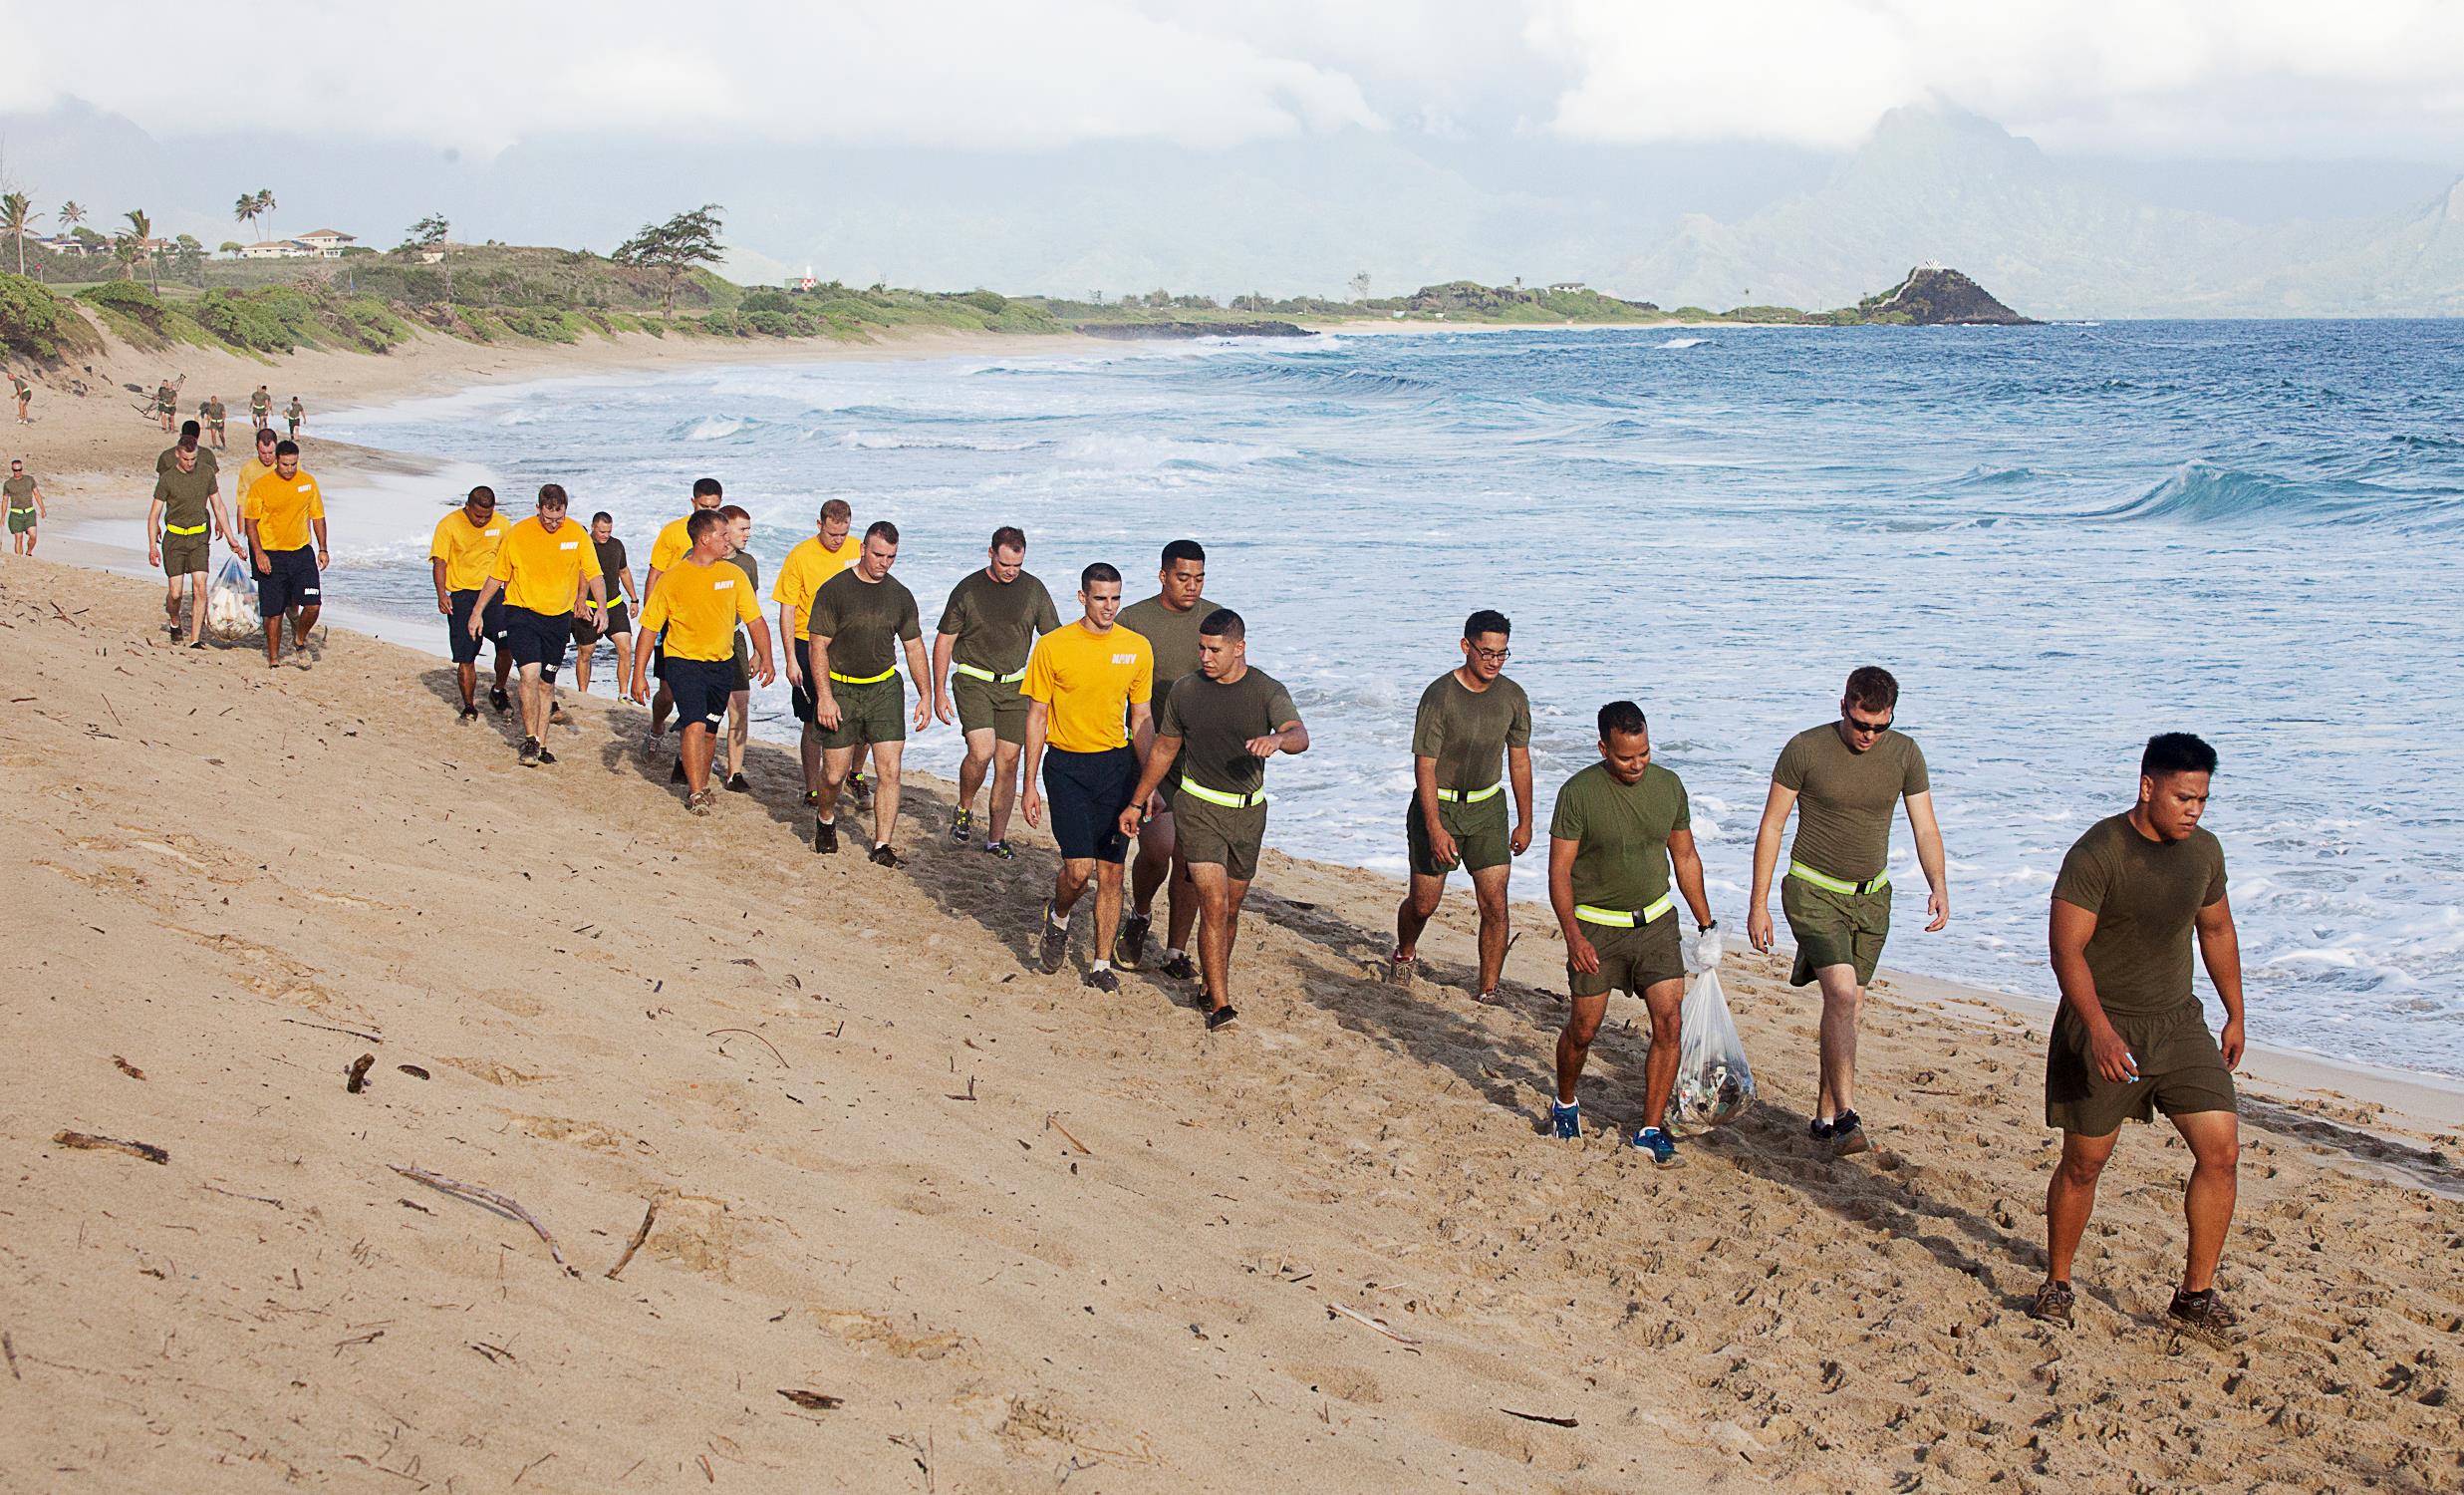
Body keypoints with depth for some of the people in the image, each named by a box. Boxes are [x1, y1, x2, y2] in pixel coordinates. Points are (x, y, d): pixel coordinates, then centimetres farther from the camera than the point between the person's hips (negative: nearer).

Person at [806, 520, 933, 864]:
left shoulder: (900, 596, 6)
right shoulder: (835, 590, -6)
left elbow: (914, 647, 13)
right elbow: (817, 646, -7)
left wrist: (925, 696, 7)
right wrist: (824, 696, -14)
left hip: (885, 687, 3)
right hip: (840, 689, -3)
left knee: (889, 770, -8)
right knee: (834, 775, 2)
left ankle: (882, 847, 0)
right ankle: (825, 818, 34)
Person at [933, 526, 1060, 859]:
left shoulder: (1034, 589, 1)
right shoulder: (968, 590, -5)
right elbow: (944, 641, 2)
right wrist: (939, 692, -1)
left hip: (1015, 685, 3)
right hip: (973, 681, -3)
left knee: (1008, 762, 1)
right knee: (981, 751, -20)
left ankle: (997, 838, 12)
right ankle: (964, 809, 7)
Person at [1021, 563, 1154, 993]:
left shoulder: (1138, 648, 2)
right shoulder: (1052, 647, -6)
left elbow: (1141, 719, 10)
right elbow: (1036, 717, -1)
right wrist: (1030, 785, -2)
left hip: (1117, 765, 3)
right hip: (1066, 766, -3)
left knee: (1111, 873, 4)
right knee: (1079, 869, -12)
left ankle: (1101, 966, 16)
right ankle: (1058, 917, 21)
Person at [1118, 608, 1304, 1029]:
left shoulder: (1268, 692, -6)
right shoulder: (1185, 690, -1)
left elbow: (1300, 737, -23)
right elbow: (1164, 749, 12)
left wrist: (1279, 738, -47)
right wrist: (1136, 803, 15)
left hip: (1248, 811, 1)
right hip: (1199, 808, -1)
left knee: (1230, 910, 13)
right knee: (1214, 904, -14)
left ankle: (1213, 984, 34)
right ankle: (1220, 1006, -15)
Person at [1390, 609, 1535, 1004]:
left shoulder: (1513, 697, -3)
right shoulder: (1439, 696, -19)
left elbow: (1519, 760, 9)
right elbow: (1424, 766, -18)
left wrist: (1525, 821, 11)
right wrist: (1435, 829, -24)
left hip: (1487, 808, 3)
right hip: (1437, 805, -3)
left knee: (1495, 905, -7)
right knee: (1423, 904, 5)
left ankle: (1488, 993, 3)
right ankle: (1404, 956, 38)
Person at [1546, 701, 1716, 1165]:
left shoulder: (1668, 786, -1)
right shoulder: (1579, 792, -14)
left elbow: (1685, 857, 12)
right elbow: (1559, 870, -12)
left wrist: (1706, 923, 13)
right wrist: (1572, 934, -22)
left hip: (1655, 922, 3)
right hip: (1596, 926, -3)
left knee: (1669, 1022, -8)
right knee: (1584, 1028, 5)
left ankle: (1651, 1130, 1)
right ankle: (1566, 1103, 34)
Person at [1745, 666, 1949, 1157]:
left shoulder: (1904, 753, -2)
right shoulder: (1805, 749, -12)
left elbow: (1925, 828, 1)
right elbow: (1771, 826, -6)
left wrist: (1939, 887, -16)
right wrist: (1758, 904, -8)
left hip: (1871, 896, 5)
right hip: (1814, 892, -4)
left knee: (1849, 1005, 8)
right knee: (1842, 993, -21)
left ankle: (1826, 1115, 20)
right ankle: (1847, 1117, -24)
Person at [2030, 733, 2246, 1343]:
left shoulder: (2204, 851, 2)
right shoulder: (2097, 853, -18)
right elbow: (2066, 949, -21)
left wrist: (2235, 1015, 21)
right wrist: (2101, 1033, -31)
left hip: (2178, 1020, 5)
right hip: (2104, 1024, -5)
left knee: (2221, 1149, -6)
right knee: (2084, 1161, 4)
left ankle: (2196, 1294, 4)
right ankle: (2056, 1285, 24)